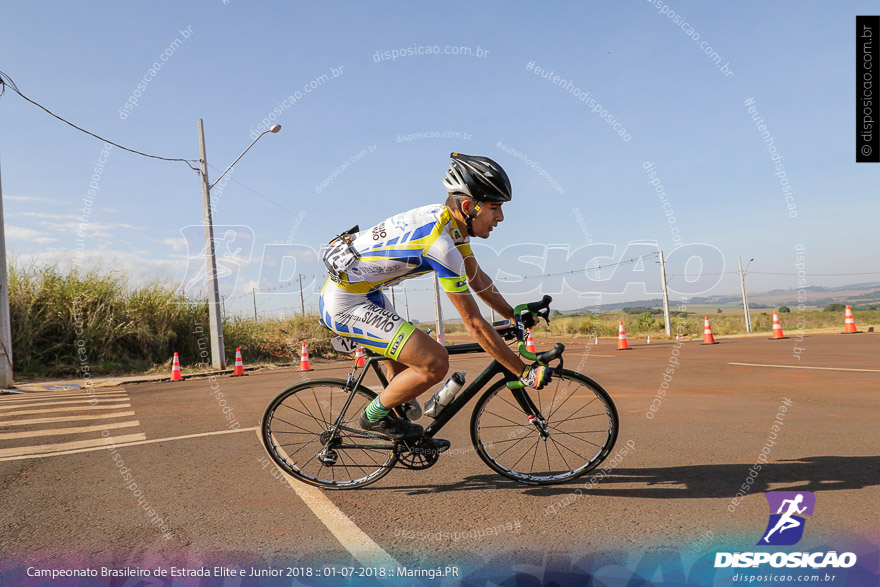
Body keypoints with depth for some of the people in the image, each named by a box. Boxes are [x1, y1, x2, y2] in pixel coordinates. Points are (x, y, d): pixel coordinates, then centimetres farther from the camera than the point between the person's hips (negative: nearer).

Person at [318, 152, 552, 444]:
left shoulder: (451, 220, -1)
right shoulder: (440, 243, -29)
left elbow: (478, 279, 13)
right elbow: (474, 324, -24)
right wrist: (525, 373, -18)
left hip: (361, 290, 10)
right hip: (345, 304, -10)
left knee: (407, 356, 24)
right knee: (435, 362, -16)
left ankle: (405, 434, 38)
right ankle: (375, 417, 6)